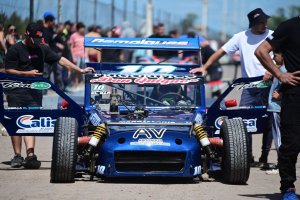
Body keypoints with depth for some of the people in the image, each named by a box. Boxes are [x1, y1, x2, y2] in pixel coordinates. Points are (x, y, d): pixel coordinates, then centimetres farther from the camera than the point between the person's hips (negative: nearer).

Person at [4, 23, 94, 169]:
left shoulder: (42, 49, 12)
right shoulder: (15, 50, -3)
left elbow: (61, 60, 11)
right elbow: (8, 71, -5)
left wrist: (80, 70, 6)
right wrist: (27, 73, -15)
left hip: (34, 92, 3)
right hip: (16, 92, -3)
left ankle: (30, 154, -19)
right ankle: (17, 156, 6)